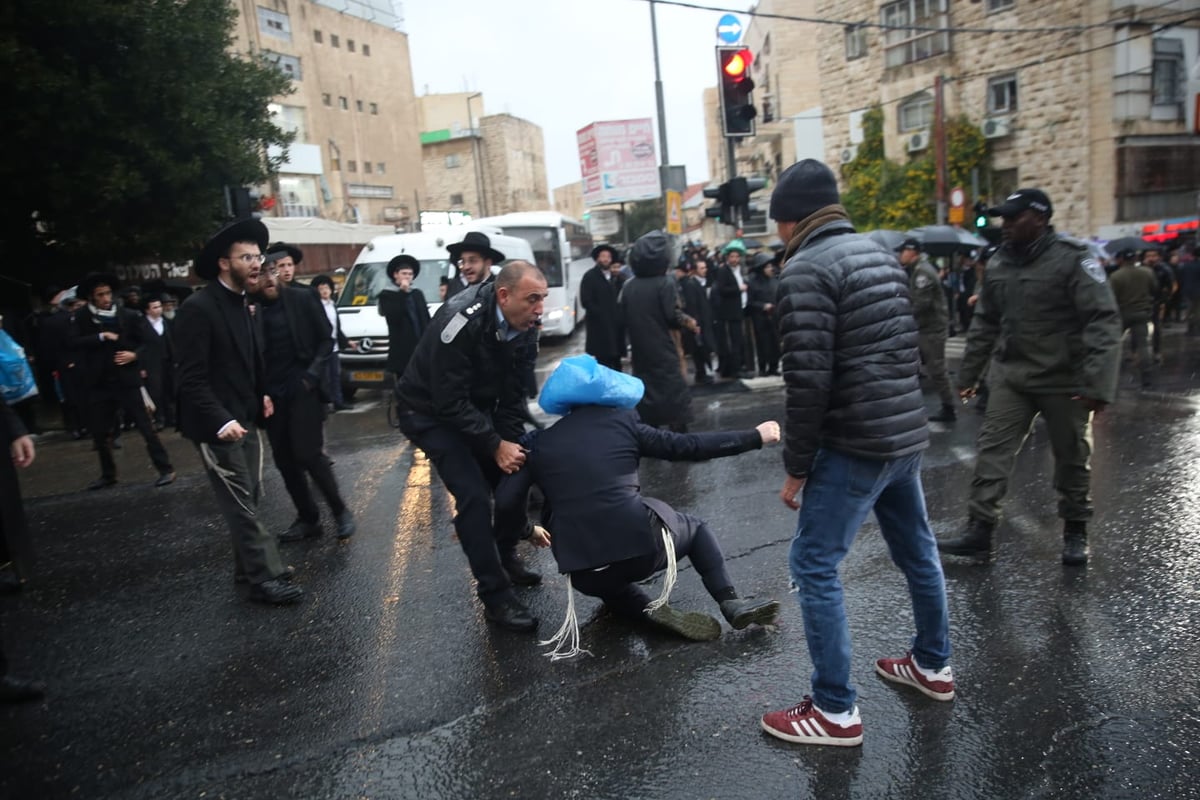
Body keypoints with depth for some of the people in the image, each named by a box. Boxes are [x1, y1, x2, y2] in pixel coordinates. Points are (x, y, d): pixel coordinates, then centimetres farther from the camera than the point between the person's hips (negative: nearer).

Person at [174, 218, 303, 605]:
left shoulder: (242, 305, 12)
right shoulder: (198, 308, -15)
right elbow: (191, 376, -19)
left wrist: (262, 396, 7)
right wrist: (221, 420, -26)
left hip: (246, 419, 8)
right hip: (217, 426, -8)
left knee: (248, 499, 14)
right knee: (241, 504, -4)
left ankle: (248, 567, 25)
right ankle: (266, 577, 0)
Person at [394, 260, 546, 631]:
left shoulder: (524, 329, -12)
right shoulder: (461, 322, -33)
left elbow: (514, 393, -5)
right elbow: (449, 402, -31)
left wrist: (511, 442, -17)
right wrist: (496, 445, -29)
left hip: (477, 406, 7)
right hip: (431, 412, -7)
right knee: (474, 496, -16)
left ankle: (506, 556, 27)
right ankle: (495, 595, -4)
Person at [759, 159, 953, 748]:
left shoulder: (806, 269, -14)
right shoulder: (879, 254, 13)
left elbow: (809, 379, -20)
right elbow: (909, 350, 15)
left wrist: (796, 466, -12)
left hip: (856, 444, -9)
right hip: (907, 434, 9)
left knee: (813, 566, 0)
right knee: (916, 552, 22)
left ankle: (836, 711, 8)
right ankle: (933, 666, 40)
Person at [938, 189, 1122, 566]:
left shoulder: (1073, 259, -11)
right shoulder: (998, 264, 7)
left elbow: (1103, 322, -16)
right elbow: (984, 324, 14)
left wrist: (1097, 382, -24)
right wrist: (968, 374, 14)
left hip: (1064, 380, -4)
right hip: (1011, 376, 5)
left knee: (1072, 459, 10)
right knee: (992, 450, -3)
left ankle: (1075, 532, 28)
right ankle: (979, 531, 1)